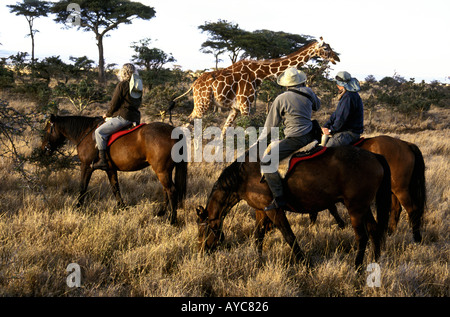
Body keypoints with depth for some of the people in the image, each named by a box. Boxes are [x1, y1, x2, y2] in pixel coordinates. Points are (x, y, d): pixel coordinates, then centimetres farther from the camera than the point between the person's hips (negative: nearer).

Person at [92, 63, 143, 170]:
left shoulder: (122, 85, -10)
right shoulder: (138, 87, 15)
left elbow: (114, 104, -8)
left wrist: (108, 114, 10)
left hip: (122, 117, -10)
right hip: (135, 117, 10)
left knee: (99, 131, -10)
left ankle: (102, 160, -18)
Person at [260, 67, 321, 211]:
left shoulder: (281, 99, -8)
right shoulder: (308, 92, 5)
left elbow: (270, 125, 0)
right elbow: (317, 106, 29)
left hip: (294, 139, -7)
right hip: (310, 137, 8)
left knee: (266, 161, -9)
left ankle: (279, 198, -17)